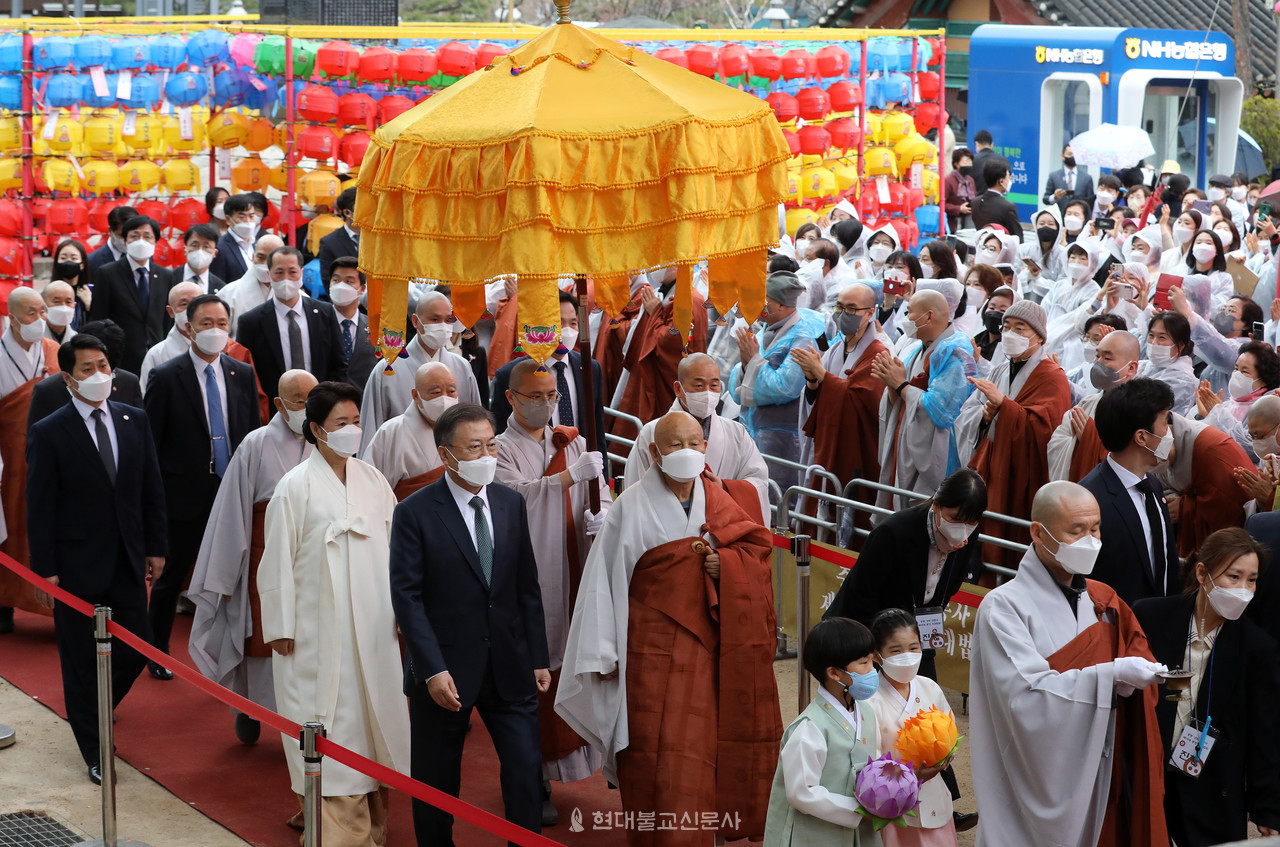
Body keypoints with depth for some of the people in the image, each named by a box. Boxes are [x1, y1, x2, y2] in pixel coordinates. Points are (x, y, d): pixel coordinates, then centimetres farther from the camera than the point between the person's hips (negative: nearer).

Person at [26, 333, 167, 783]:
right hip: (77, 565, -4)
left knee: (136, 649, 7)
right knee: (81, 659, 6)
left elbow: (152, 489, 10)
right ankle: (95, 751, 19)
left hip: (128, 561, 4)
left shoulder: (135, 420, 5)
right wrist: (45, 571, -11)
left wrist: (156, 548, 7)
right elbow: (40, 507, -8)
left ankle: (94, 711, 37)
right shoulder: (48, 434, -9)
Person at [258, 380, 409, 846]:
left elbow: (396, 547, 11)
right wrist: (280, 629, -6)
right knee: (331, 722, -4)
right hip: (319, 629, -5)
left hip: (373, 627, 5)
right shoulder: (296, 487, -8)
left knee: (373, 714, 10)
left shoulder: (372, 480, 6)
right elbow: (278, 560, -6)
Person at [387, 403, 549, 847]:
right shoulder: (414, 513, -9)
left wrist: (538, 658, 7)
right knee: (437, 782, 10)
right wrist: (433, 670, -18)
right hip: (445, 669, -3)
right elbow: (407, 597, -11)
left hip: (509, 665, 4)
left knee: (526, 772, 0)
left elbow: (527, 587, 10)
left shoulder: (511, 503, 6)